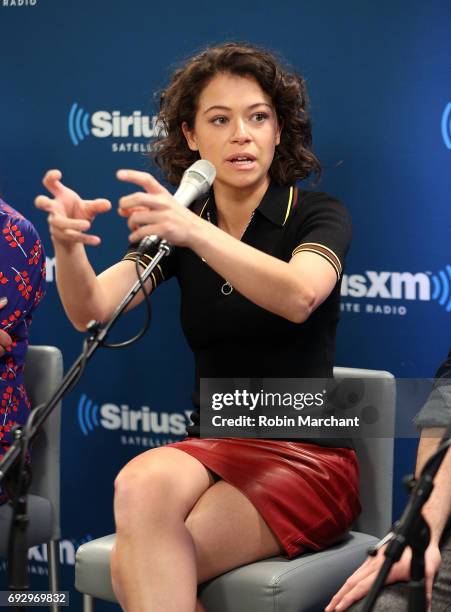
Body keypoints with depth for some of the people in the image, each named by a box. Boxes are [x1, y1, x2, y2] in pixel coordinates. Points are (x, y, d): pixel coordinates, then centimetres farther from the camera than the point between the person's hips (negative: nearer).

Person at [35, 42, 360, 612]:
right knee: (144, 481, -34)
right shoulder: (173, 226, 7)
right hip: (211, 449, 4)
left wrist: (196, 232, -43)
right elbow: (92, 308, -10)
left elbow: (298, 297, -28)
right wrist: (68, 244, -32)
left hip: (308, 456, -3)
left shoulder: (317, 214, -4)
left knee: (135, 566, -29)